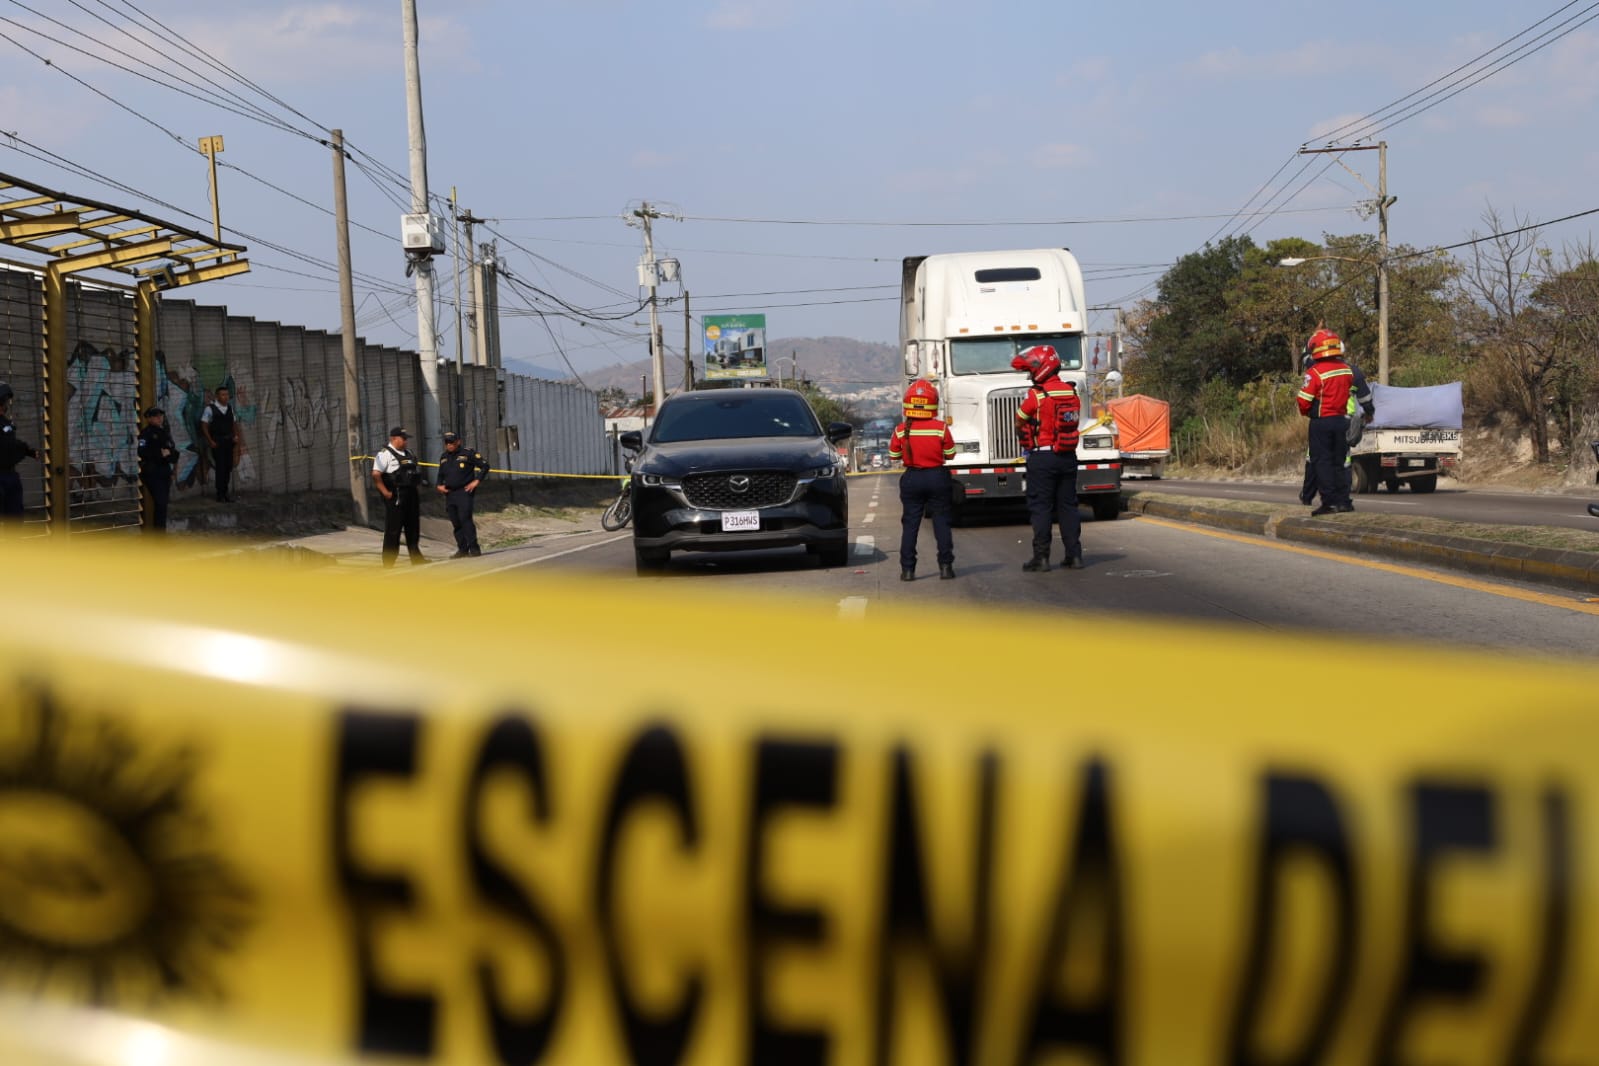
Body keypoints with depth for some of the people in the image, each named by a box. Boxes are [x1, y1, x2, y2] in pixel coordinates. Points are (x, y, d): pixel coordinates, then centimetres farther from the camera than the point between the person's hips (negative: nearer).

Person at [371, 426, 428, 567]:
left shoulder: (408, 453, 17)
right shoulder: (385, 453, -10)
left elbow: (416, 471, 28)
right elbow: (376, 474, -20)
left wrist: (418, 489, 15)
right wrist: (385, 492, -20)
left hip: (411, 496, 8)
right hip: (396, 497, -8)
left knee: (413, 529, 15)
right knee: (393, 531, -5)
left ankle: (416, 558, 24)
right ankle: (388, 563, -2)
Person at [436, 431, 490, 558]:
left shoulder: (467, 453, -4)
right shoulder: (444, 457, 16)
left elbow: (484, 465, -3)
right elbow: (441, 474, 30)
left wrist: (476, 481, -10)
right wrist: (439, 485, 11)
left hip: (464, 492, -6)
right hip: (449, 494, 6)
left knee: (465, 519, -16)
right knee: (456, 523, 5)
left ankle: (474, 548, -15)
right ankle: (462, 549, 9)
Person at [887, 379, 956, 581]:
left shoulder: (900, 430, -9)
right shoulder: (941, 428, -11)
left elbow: (893, 456, 1)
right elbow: (950, 454, -3)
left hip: (912, 478, 1)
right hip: (937, 477, -1)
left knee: (910, 523, 7)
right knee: (941, 522, 8)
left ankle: (907, 569, 5)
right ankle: (945, 566, 6)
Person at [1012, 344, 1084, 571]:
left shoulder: (1036, 395, -13)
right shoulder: (1072, 392, 6)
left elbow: (1020, 423, -1)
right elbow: (1074, 421, 11)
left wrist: (1026, 441, 18)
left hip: (1042, 458, -6)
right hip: (1068, 456, 6)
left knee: (1040, 507, 0)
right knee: (1068, 505, 11)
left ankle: (1041, 557, -2)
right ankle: (1074, 555, 11)